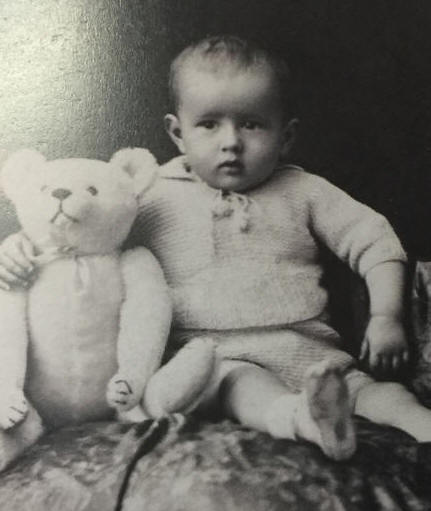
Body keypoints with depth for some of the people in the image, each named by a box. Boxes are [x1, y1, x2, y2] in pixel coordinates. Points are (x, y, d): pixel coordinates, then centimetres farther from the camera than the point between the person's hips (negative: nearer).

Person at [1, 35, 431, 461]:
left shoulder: (302, 191, 12)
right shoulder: (152, 198, 8)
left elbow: (374, 241, 16)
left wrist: (386, 317, 5)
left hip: (306, 347, 4)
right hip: (207, 350, -3)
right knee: (238, 381, -36)